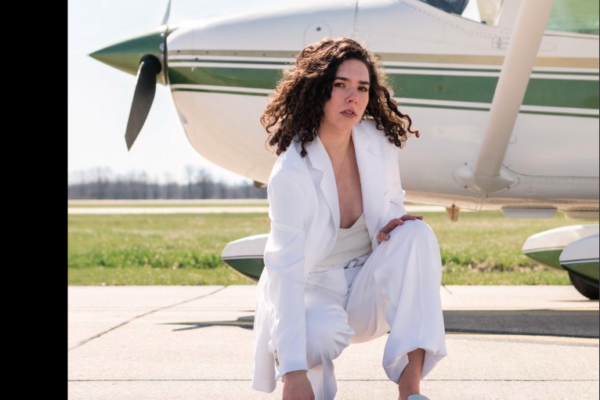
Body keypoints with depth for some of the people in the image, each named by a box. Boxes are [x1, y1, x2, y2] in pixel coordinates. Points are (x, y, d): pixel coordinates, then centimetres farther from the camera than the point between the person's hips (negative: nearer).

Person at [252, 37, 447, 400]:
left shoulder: (380, 141, -8)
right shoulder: (291, 174, -24)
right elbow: (286, 272, -30)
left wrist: (396, 223, -16)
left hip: (366, 287, 5)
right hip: (312, 291, -5)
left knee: (417, 234, -23)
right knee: (323, 332, -39)